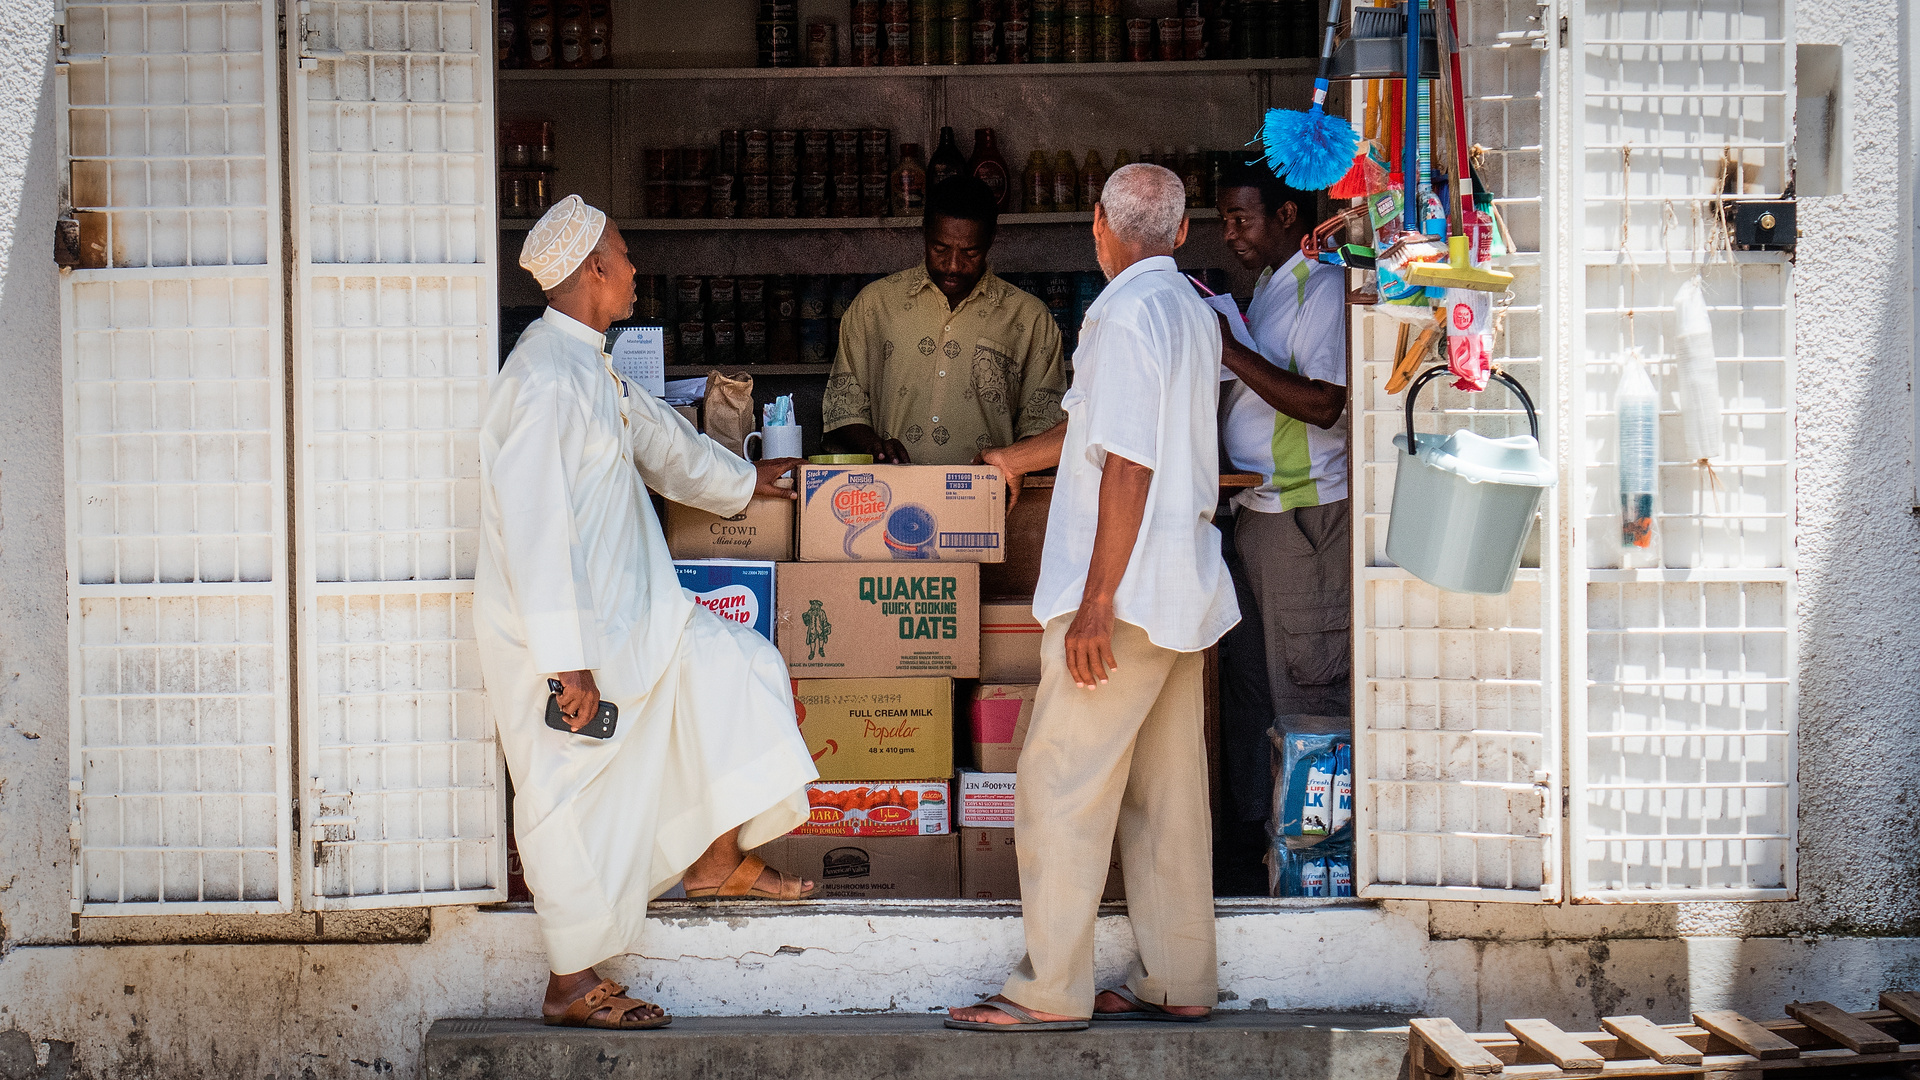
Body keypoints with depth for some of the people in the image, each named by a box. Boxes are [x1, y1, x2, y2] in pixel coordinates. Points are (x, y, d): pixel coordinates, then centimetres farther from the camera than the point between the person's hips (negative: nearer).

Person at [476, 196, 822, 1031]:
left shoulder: (590, 369, 11)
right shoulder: (544, 380, -22)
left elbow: (661, 442, 29)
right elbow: (535, 527, -26)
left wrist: (741, 482, 43)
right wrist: (565, 661, -26)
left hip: (622, 619, 10)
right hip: (556, 636, -10)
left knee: (735, 668, 14)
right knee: (575, 802, -2)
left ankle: (718, 860, 21)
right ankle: (572, 985, 10)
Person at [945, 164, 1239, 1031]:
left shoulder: (1125, 313, -14)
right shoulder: (1194, 311, 14)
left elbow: (1128, 466, -20)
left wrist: (1096, 602, -20)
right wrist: (1020, 458, 42)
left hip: (1125, 591, -9)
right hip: (1185, 590, 9)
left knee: (1062, 781, -5)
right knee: (1166, 789, 11)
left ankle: (1051, 990, -2)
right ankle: (1179, 981, 15)